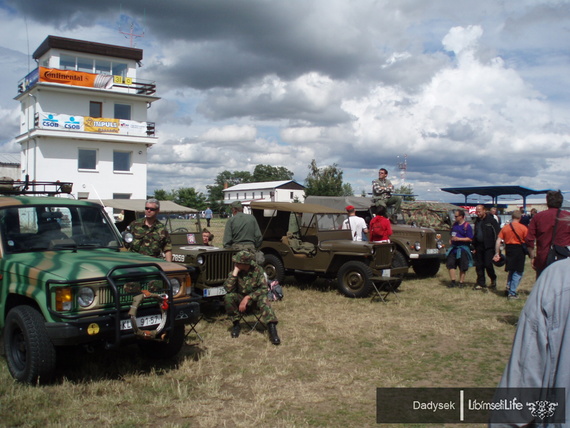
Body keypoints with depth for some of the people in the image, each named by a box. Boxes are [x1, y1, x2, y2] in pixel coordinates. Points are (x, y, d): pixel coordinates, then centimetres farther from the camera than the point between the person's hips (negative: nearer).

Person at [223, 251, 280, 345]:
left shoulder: (258, 270, -15)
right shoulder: (236, 271, -11)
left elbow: (264, 288, -20)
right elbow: (228, 289, -23)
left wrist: (248, 297, -29)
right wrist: (235, 272, -28)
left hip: (255, 297, -2)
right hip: (241, 297, 2)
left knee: (263, 299, -34)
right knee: (228, 297, -27)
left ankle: (272, 329, -42)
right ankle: (236, 325, -9)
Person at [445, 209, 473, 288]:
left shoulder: (467, 226, -10)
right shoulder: (454, 225, 11)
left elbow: (470, 239, -14)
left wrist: (458, 239, -19)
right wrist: (451, 240, 6)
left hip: (463, 248, -6)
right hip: (453, 247, 6)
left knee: (462, 267, 4)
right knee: (450, 264, 0)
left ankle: (461, 282, 16)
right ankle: (453, 281, 9)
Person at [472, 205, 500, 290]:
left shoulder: (491, 220, -6)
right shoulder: (477, 221, 15)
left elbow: (497, 233, -8)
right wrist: (474, 246, 15)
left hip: (489, 247, -6)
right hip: (479, 246, 6)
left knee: (488, 265, -9)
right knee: (479, 266, 5)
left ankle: (493, 279, 17)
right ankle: (481, 284, 13)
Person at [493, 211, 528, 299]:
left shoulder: (505, 227, 2)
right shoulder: (523, 228, -7)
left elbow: (498, 241, -1)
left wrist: (497, 253, 3)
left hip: (508, 249, 4)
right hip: (519, 249, -4)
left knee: (511, 271, 22)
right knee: (518, 272, 5)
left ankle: (508, 288, 22)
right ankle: (512, 293, 4)